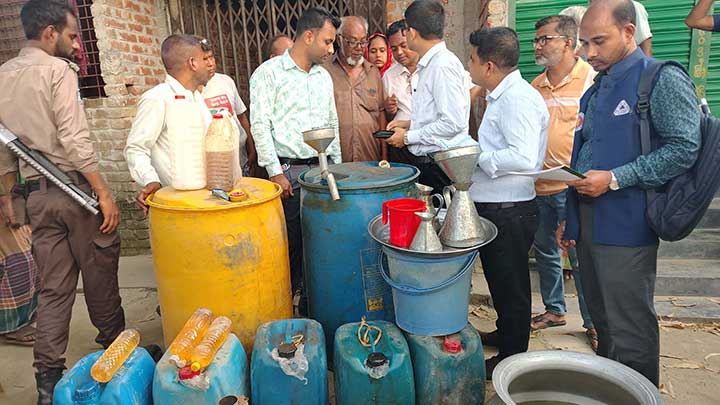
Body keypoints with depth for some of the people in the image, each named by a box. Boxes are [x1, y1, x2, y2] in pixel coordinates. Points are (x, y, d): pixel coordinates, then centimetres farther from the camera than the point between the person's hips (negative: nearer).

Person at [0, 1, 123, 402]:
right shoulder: (57, 71, -10)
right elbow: (75, 140, -19)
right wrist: (105, 194, -18)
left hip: (37, 193, 6)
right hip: (76, 187, -6)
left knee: (54, 288, 11)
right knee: (99, 276, 9)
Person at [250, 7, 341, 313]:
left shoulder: (324, 77, 15)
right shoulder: (269, 73, -3)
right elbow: (260, 125, -9)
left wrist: (337, 167, 14)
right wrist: (276, 172, -13)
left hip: (322, 170, 6)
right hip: (288, 172, -5)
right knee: (288, 242, 0)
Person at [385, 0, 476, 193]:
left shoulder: (443, 65, -16)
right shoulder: (430, 64, 14)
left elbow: (454, 122, -21)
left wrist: (408, 137, -14)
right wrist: (410, 124, 13)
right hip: (427, 162, 9)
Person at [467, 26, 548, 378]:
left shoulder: (518, 99, -20)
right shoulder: (503, 96, 13)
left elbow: (523, 159, -29)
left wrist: (475, 156, -20)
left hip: (509, 212, -10)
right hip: (493, 207, 10)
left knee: (510, 286, 6)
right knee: (499, 280, 24)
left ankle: (512, 358, 23)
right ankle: (505, 334, 44)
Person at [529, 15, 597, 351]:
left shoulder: (592, 79, -8)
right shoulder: (535, 86, 11)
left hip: (571, 187, -6)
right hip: (537, 186, 6)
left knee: (580, 258, 2)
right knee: (545, 251, 17)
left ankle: (593, 322, 20)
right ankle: (554, 310, 34)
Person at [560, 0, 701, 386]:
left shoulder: (662, 80, -8)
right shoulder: (597, 89, 16)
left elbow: (684, 148, -15)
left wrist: (615, 179, -19)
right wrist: (570, 217, 18)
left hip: (625, 227, -8)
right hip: (587, 224, 8)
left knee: (630, 334, 1)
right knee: (602, 322, 19)